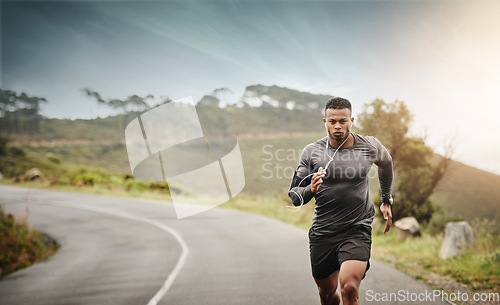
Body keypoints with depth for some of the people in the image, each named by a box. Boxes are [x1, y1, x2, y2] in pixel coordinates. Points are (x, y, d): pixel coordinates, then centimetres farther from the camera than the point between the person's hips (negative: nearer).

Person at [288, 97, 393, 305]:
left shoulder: (369, 146, -2)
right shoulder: (311, 152, -4)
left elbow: (386, 163, 22)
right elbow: (294, 196, -1)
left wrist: (386, 200, 27)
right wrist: (310, 190, -23)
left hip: (357, 230, -2)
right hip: (322, 233, 2)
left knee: (349, 288, -22)